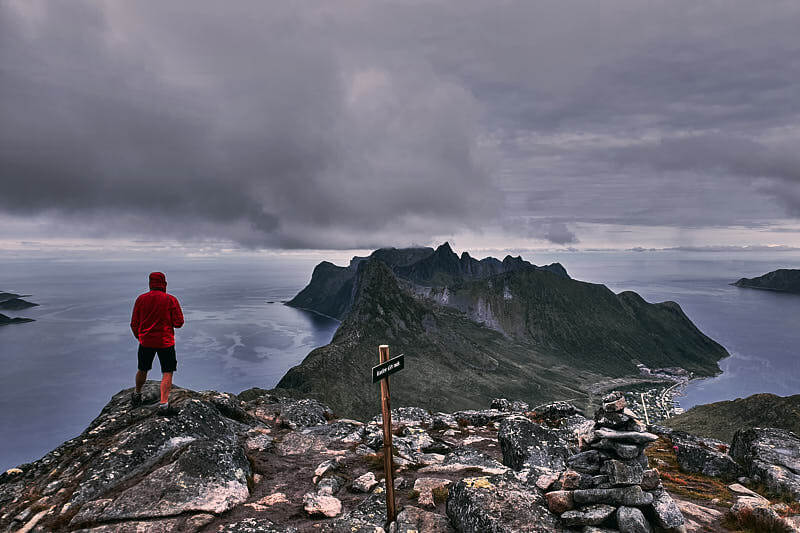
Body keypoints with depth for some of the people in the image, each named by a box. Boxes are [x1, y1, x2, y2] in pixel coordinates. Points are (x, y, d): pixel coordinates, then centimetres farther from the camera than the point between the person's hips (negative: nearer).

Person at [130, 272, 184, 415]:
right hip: (165, 342, -4)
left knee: (142, 370, 22)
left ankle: (137, 396, 43)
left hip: (145, 341, 4)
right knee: (167, 373, 2)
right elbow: (179, 323, -9)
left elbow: (134, 324, 4)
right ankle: (164, 405, -4)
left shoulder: (141, 299, 0)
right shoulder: (171, 300, -10)